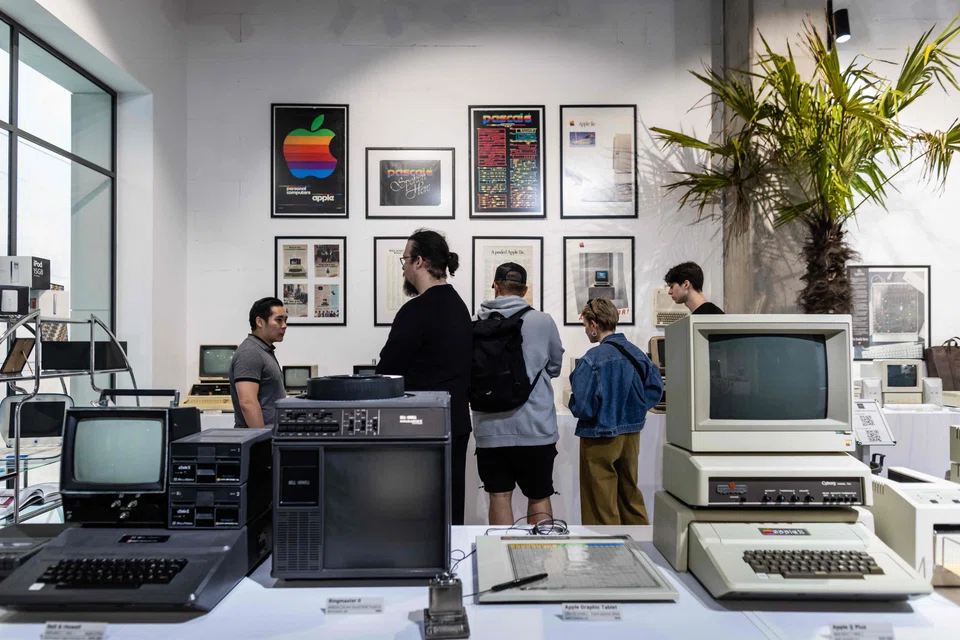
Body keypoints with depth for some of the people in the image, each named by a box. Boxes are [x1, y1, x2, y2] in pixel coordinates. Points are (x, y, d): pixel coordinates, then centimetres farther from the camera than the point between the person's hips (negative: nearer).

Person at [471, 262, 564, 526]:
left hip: (490, 428, 1)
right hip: (535, 428, -1)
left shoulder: (475, 324, -3)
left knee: (499, 497, 10)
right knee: (539, 498, 12)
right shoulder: (543, 322, -6)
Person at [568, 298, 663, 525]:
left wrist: (572, 401, 0)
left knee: (602, 507, 8)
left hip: (600, 438, -6)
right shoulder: (637, 353, -1)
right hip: (632, 435, 6)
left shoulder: (592, 359, -20)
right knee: (631, 495, 21)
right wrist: (632, 409, 10)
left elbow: (582, 406, -21)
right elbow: (656, 389, 4)